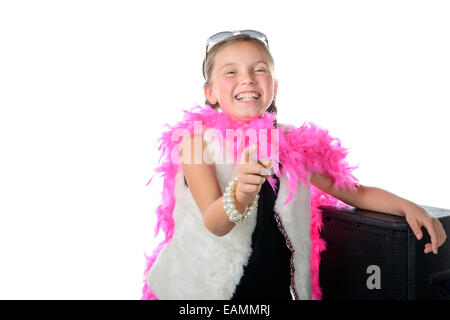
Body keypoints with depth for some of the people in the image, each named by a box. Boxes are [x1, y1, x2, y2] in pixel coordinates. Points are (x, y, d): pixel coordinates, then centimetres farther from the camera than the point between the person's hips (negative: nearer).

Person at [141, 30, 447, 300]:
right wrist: (240, 193, -40)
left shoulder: (294, 144, -1)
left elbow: (355, 192, 10)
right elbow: (214, 224, -19)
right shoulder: (198, 139, -9)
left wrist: (408, 206, -6)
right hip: (206, 288, -3)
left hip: (280, 286, 3)